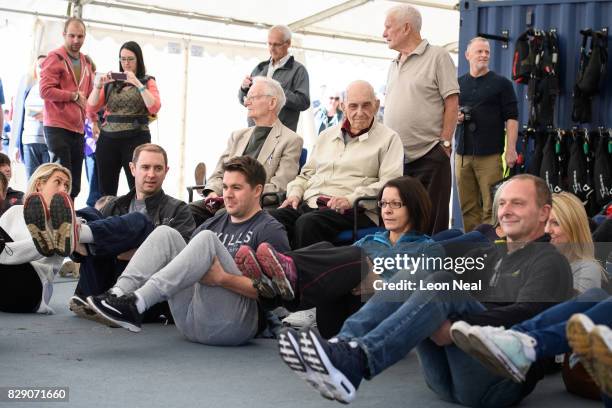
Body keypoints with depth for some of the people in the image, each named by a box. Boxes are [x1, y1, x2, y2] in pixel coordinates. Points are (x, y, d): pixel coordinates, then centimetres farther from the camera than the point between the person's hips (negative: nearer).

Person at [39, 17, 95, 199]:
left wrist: (93, 120, 11)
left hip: (78, 129, 7)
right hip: (57, 127, -7)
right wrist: (74, 96, -12)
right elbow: (45, 90, -14)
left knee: (75, 184, 7)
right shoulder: (55, 58, -4)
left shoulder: (86, 62, 17)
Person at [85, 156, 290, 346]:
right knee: (165, 234, -3)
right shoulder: (212, 224, 25)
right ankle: (119, 293, -26)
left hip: (230, 324, -6)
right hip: (190, 322, 6)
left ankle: (136, 304, -35)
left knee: (206, 239, -24)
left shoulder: (269, 230, 3)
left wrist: (223, 278, -21)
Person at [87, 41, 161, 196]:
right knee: (106, 190, 0)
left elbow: (154, 108, -9)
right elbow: (91, 109, 8)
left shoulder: (147, 82, 8)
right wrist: (98, 85, -5)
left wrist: (138, 84, -14)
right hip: (108, 138, 3)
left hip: (136, 138, -3)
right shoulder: (110, 82, 15)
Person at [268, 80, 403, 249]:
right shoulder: (327, 135, 27)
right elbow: (307, 173, 34)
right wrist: (295, 193, 11)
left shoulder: (389, 138, 9)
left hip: (352, 210, -5)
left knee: (308, 222, -37)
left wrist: (351, 199, -16)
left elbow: (390, 184, -4)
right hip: (308, 204, 5)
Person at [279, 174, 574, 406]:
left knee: (442, 285, -26)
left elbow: (525, 317, -13)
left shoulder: (549, 261, 7)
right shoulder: (485, 254, 28)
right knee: (412, 278, -11)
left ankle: (355, 361, -46)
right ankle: (343, 347, -33)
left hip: (505, 377, -6)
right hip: (447, 379, 6)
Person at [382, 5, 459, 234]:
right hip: (394, 158, 7)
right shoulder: (394, 65, 18)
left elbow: (452, 104, -7)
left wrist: (444, 143, -12)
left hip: (429, 157, -7)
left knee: (431, 224, -3)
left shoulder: (437, 57, -2)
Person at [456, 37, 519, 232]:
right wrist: (454, 118, -2)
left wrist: (511, 149, -11)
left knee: (491, 207, -5)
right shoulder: (458, 84, 14)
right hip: (463, 154, 4)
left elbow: (511, 118, -1)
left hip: (491, 155, -3)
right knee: (468, 208, 6)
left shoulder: (501, 83, 4)